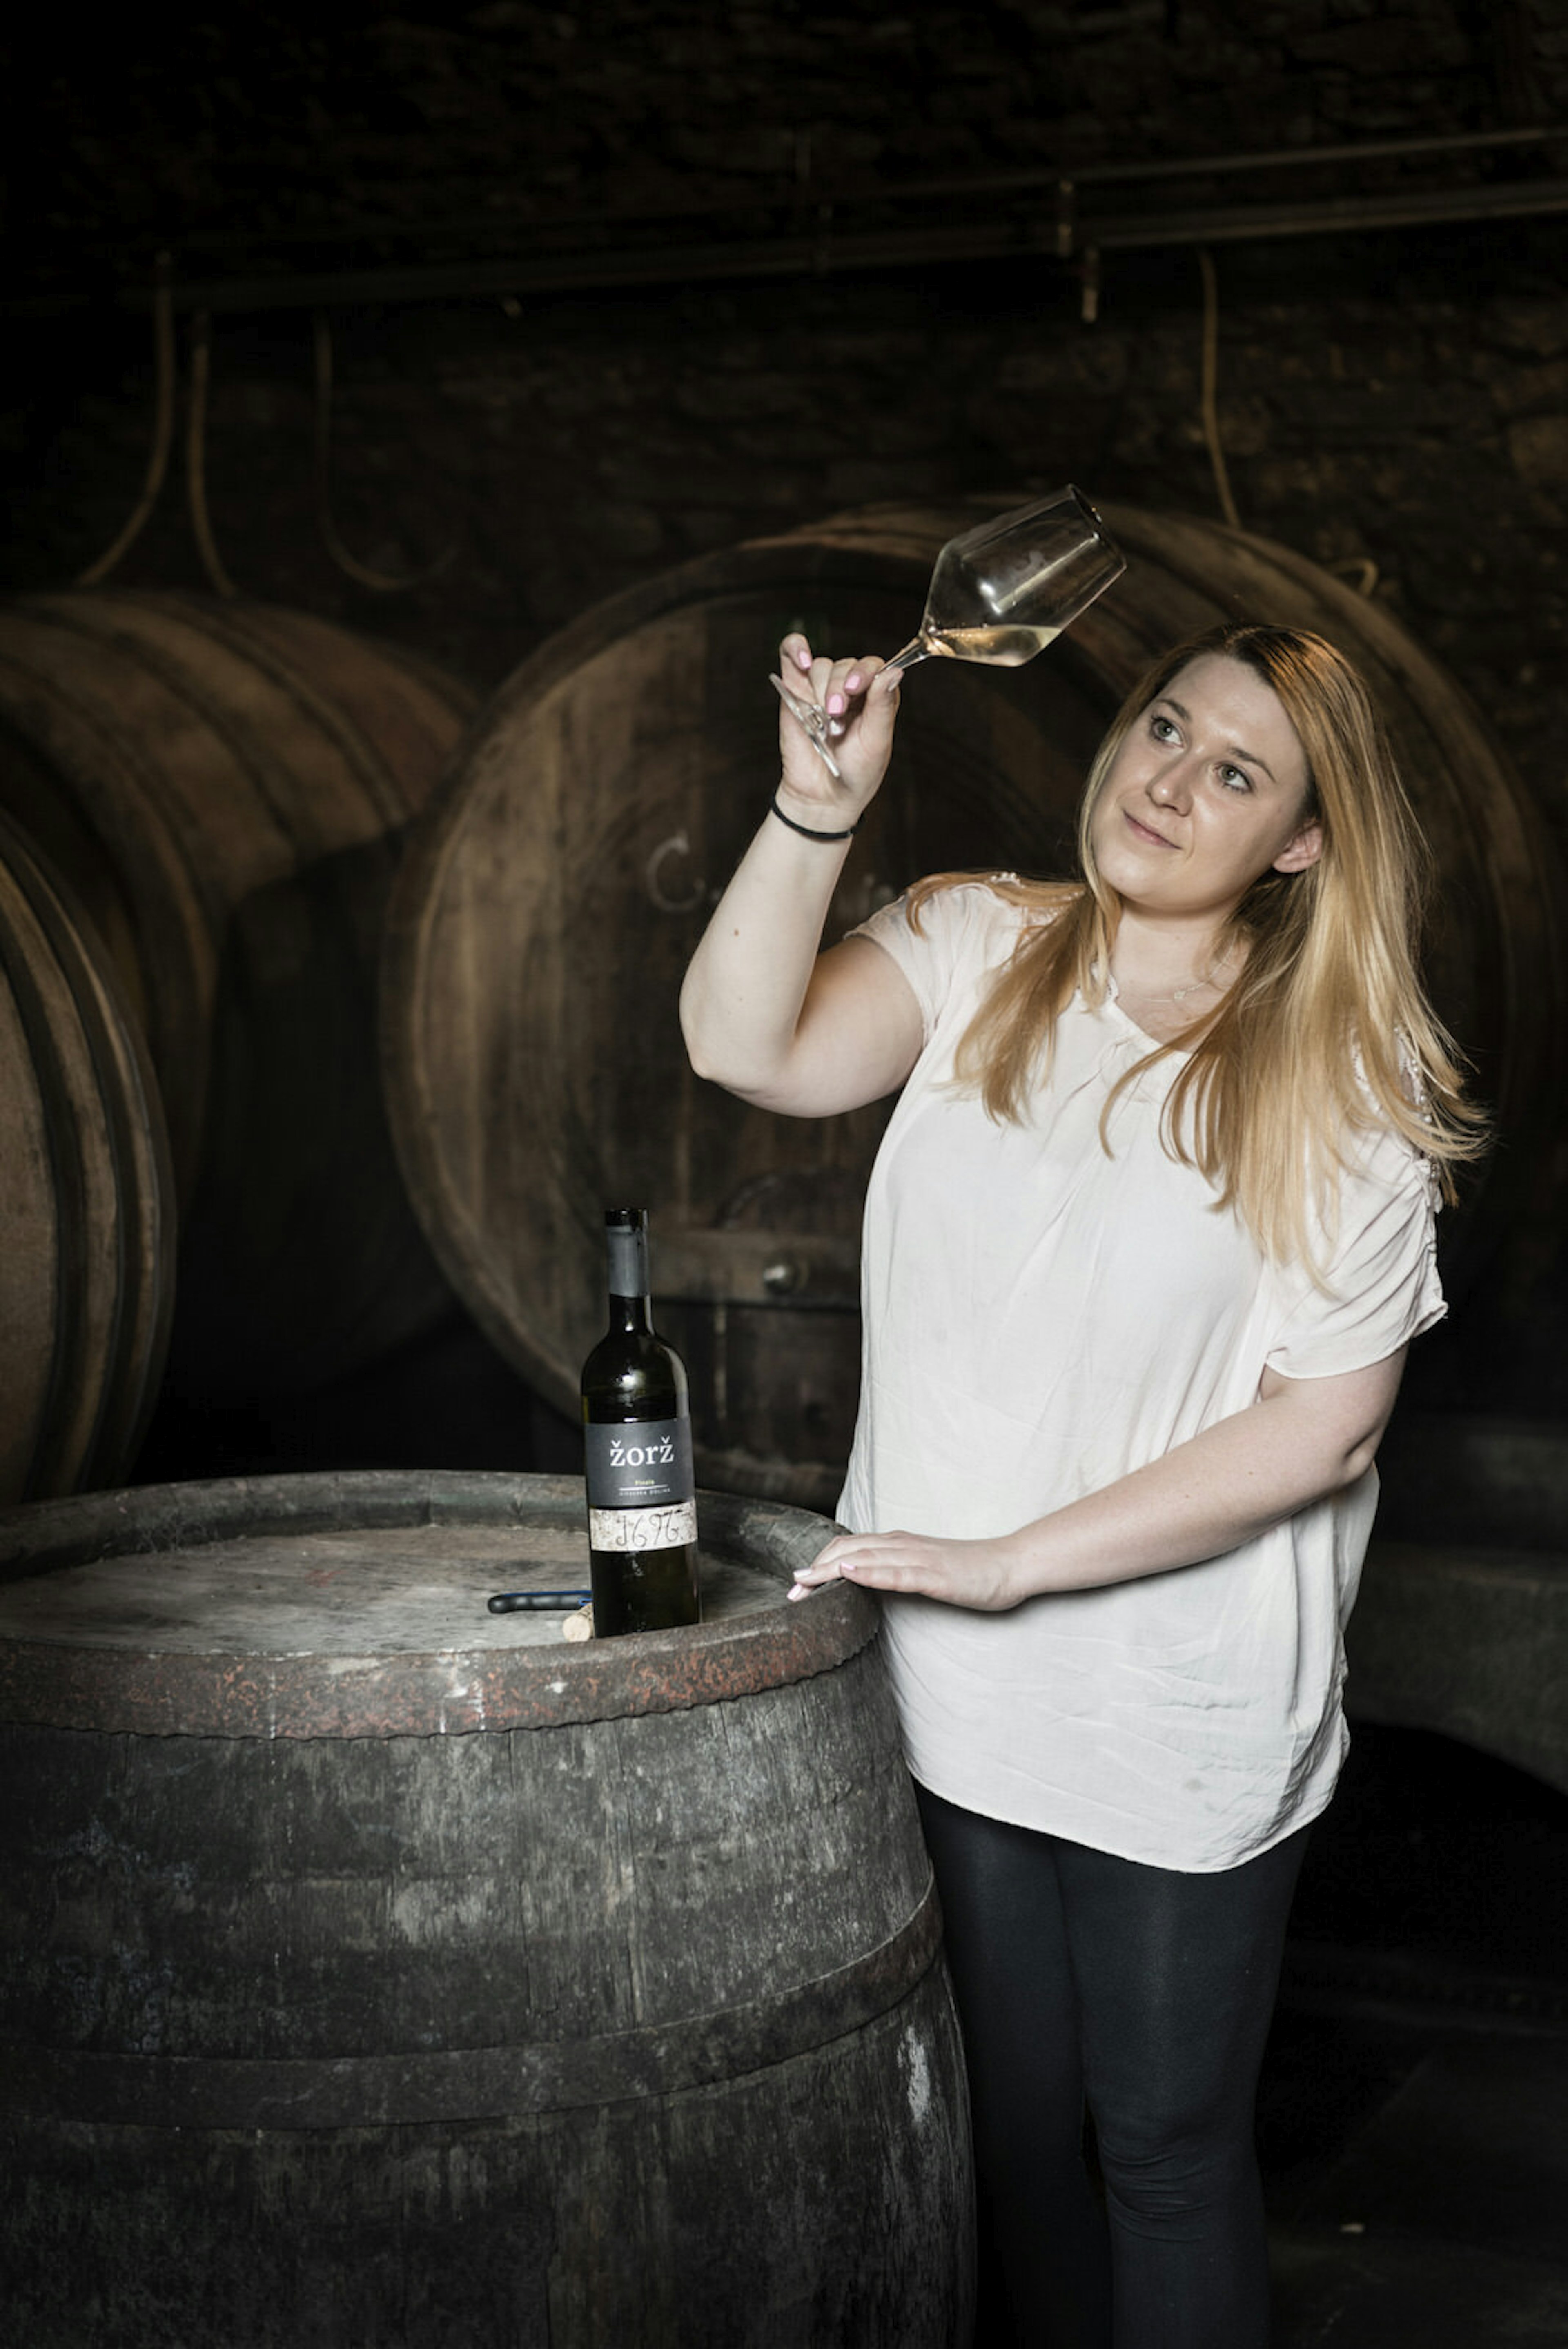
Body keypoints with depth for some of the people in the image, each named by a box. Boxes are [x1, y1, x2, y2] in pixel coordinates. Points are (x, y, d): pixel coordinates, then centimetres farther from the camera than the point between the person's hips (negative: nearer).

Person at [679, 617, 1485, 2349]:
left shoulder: (1343, 1084, -9)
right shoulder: (975, 952, 0)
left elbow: (1321, 1427, -13)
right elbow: (745, 1047, -14)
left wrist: (1010, 1561, -18)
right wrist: (816, 806, -25)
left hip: (1185, 1722, -3)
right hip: (957, 1687, 3)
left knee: (1167, 2146, 11)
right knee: (1013, 2123, 18)